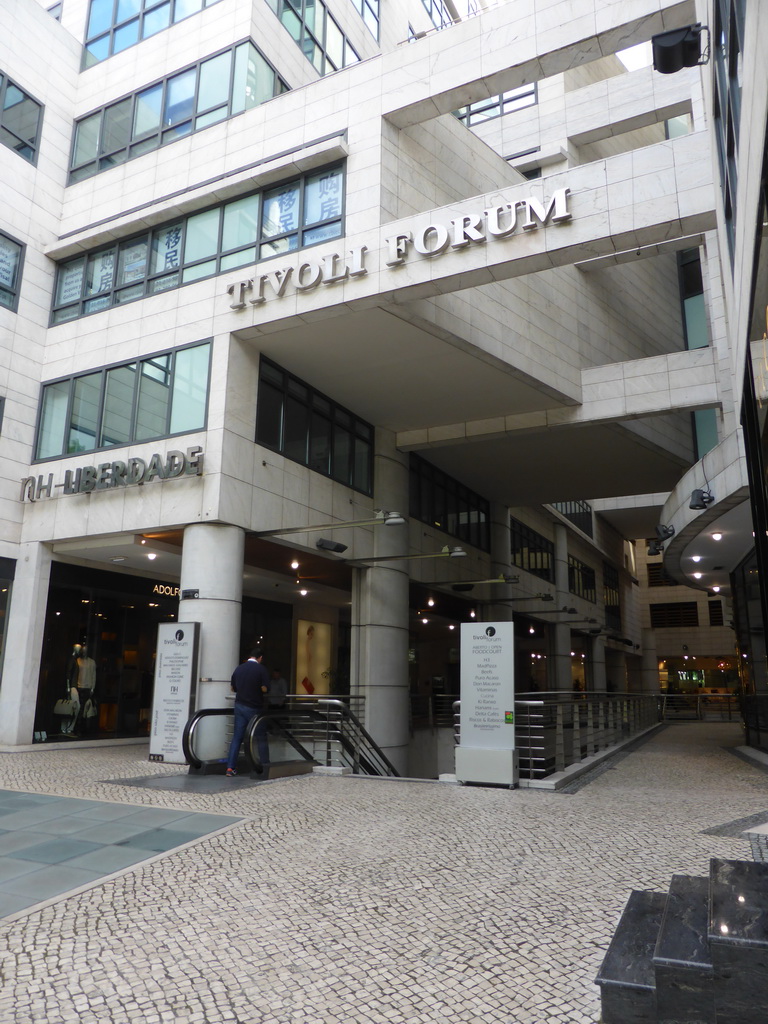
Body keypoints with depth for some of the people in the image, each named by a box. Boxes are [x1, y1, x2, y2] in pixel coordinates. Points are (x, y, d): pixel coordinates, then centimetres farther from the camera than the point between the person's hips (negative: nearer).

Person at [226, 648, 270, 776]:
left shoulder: (239, 668, 6)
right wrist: (257, 688, 6)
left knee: (236, 737, 6)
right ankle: (265, 766, 11)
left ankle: (230, 767, 2)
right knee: (261, 738, 7)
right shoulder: (261, 669, -9)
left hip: (239, 706, 4)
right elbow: (265, 689, -14)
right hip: (255, 708, -4)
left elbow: (233, 688, 13)